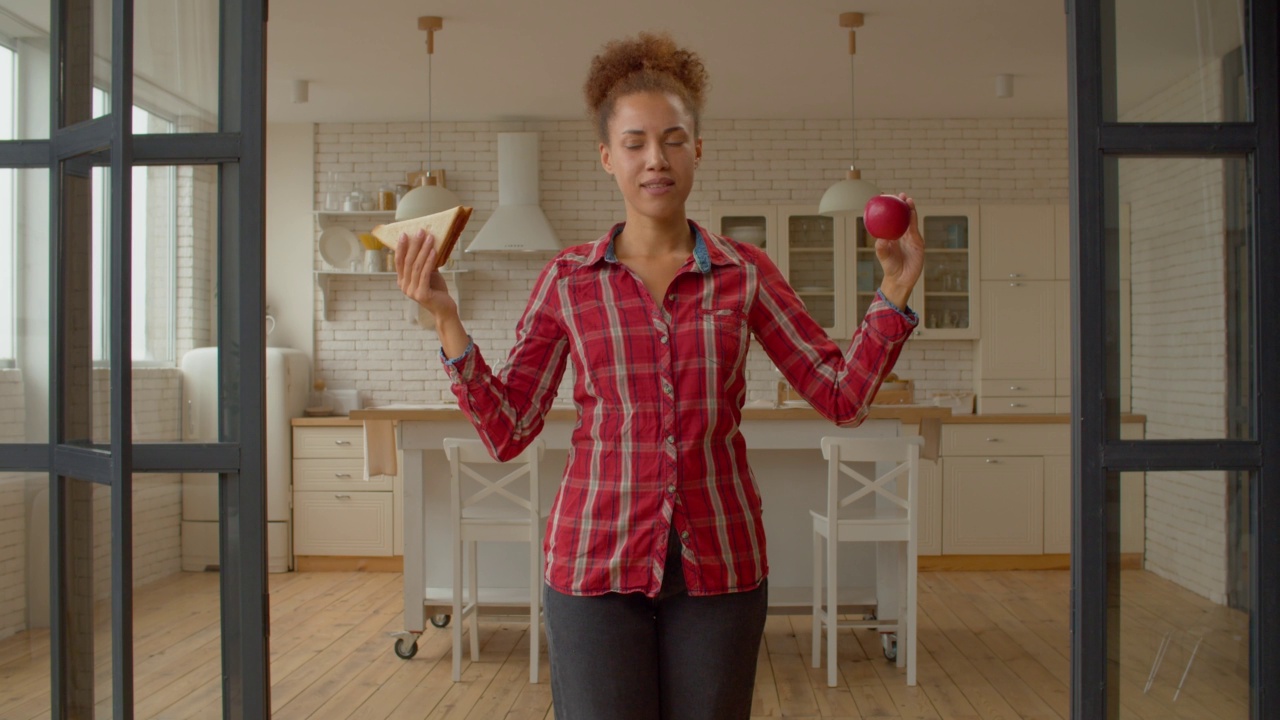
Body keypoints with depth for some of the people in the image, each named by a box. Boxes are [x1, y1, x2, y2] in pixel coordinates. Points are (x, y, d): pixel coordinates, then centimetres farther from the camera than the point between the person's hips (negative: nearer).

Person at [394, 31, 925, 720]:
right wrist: (446, 320, -9)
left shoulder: (745, 272, 3)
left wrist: (893, 293, -8)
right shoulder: (567, 279, 2)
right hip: (597, 558, -1)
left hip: (718, 559, 1)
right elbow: (506, 430, 0)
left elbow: (842, 395, 2)